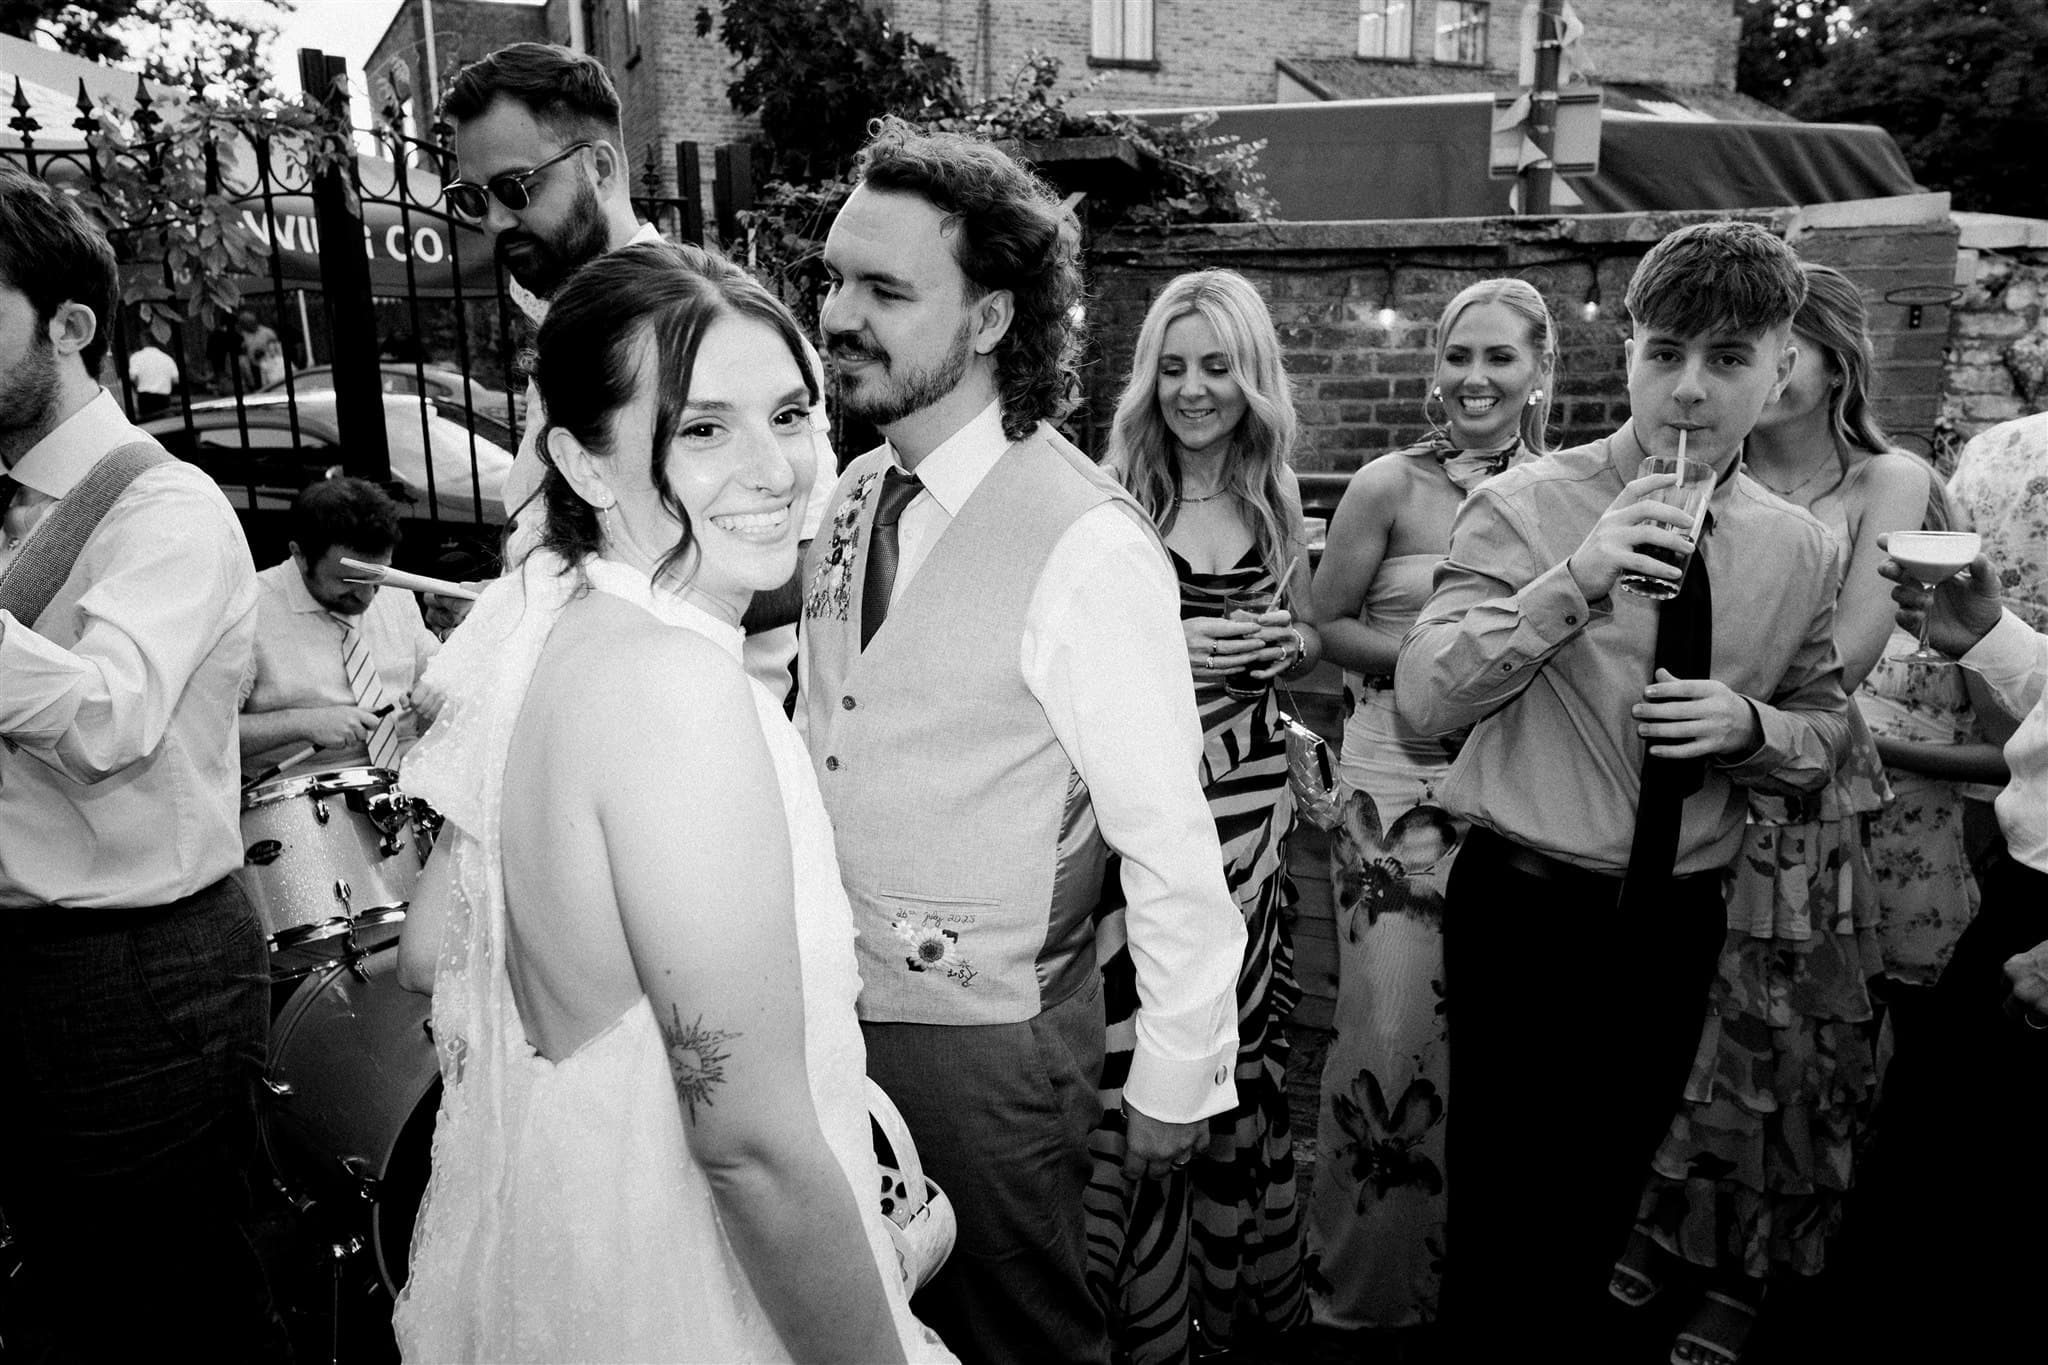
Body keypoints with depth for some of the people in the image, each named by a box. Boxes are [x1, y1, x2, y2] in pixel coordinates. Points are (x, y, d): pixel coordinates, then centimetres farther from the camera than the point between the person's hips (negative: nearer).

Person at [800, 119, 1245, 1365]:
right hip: (830, 1012, 6)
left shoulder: (1085, 545, -21)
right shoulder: (852, 502, 1)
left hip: (982, 1040, -6)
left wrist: (1176, 1081, -10)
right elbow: (822, 753, 6)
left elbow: (1171, 841, -17)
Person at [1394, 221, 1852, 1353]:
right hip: (1527, 909, -4)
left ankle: (1575, 1323, 47)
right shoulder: (1525, 509, -12)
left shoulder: (1796, 550, 1)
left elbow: (1825, 731, 11)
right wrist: (1572, 581, -33)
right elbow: (1422, 698, -21)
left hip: (1679, 922, 5)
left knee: (1606, 1199, 23)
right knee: (1499, 1212, 6)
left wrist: (1747, 727, -12)